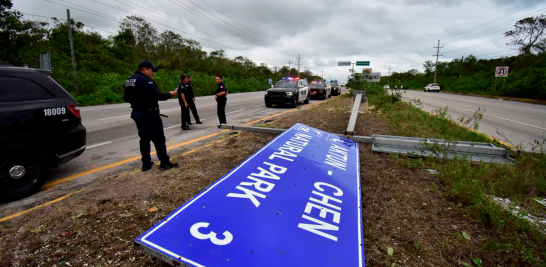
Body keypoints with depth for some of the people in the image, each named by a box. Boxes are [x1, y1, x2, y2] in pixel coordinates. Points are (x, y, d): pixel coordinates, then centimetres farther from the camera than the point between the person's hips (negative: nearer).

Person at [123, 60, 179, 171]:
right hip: (149, 114, -9)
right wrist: (169, 94, -9)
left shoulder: (129, 80, 11)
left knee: (144, 138, 14)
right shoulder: (145, 80, -18)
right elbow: (157, 95, -23)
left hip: (137, 113, 9)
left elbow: (126, 98, 18)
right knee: (159, 139, -1)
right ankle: (165, 163, 4)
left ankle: (146, 163, 19)